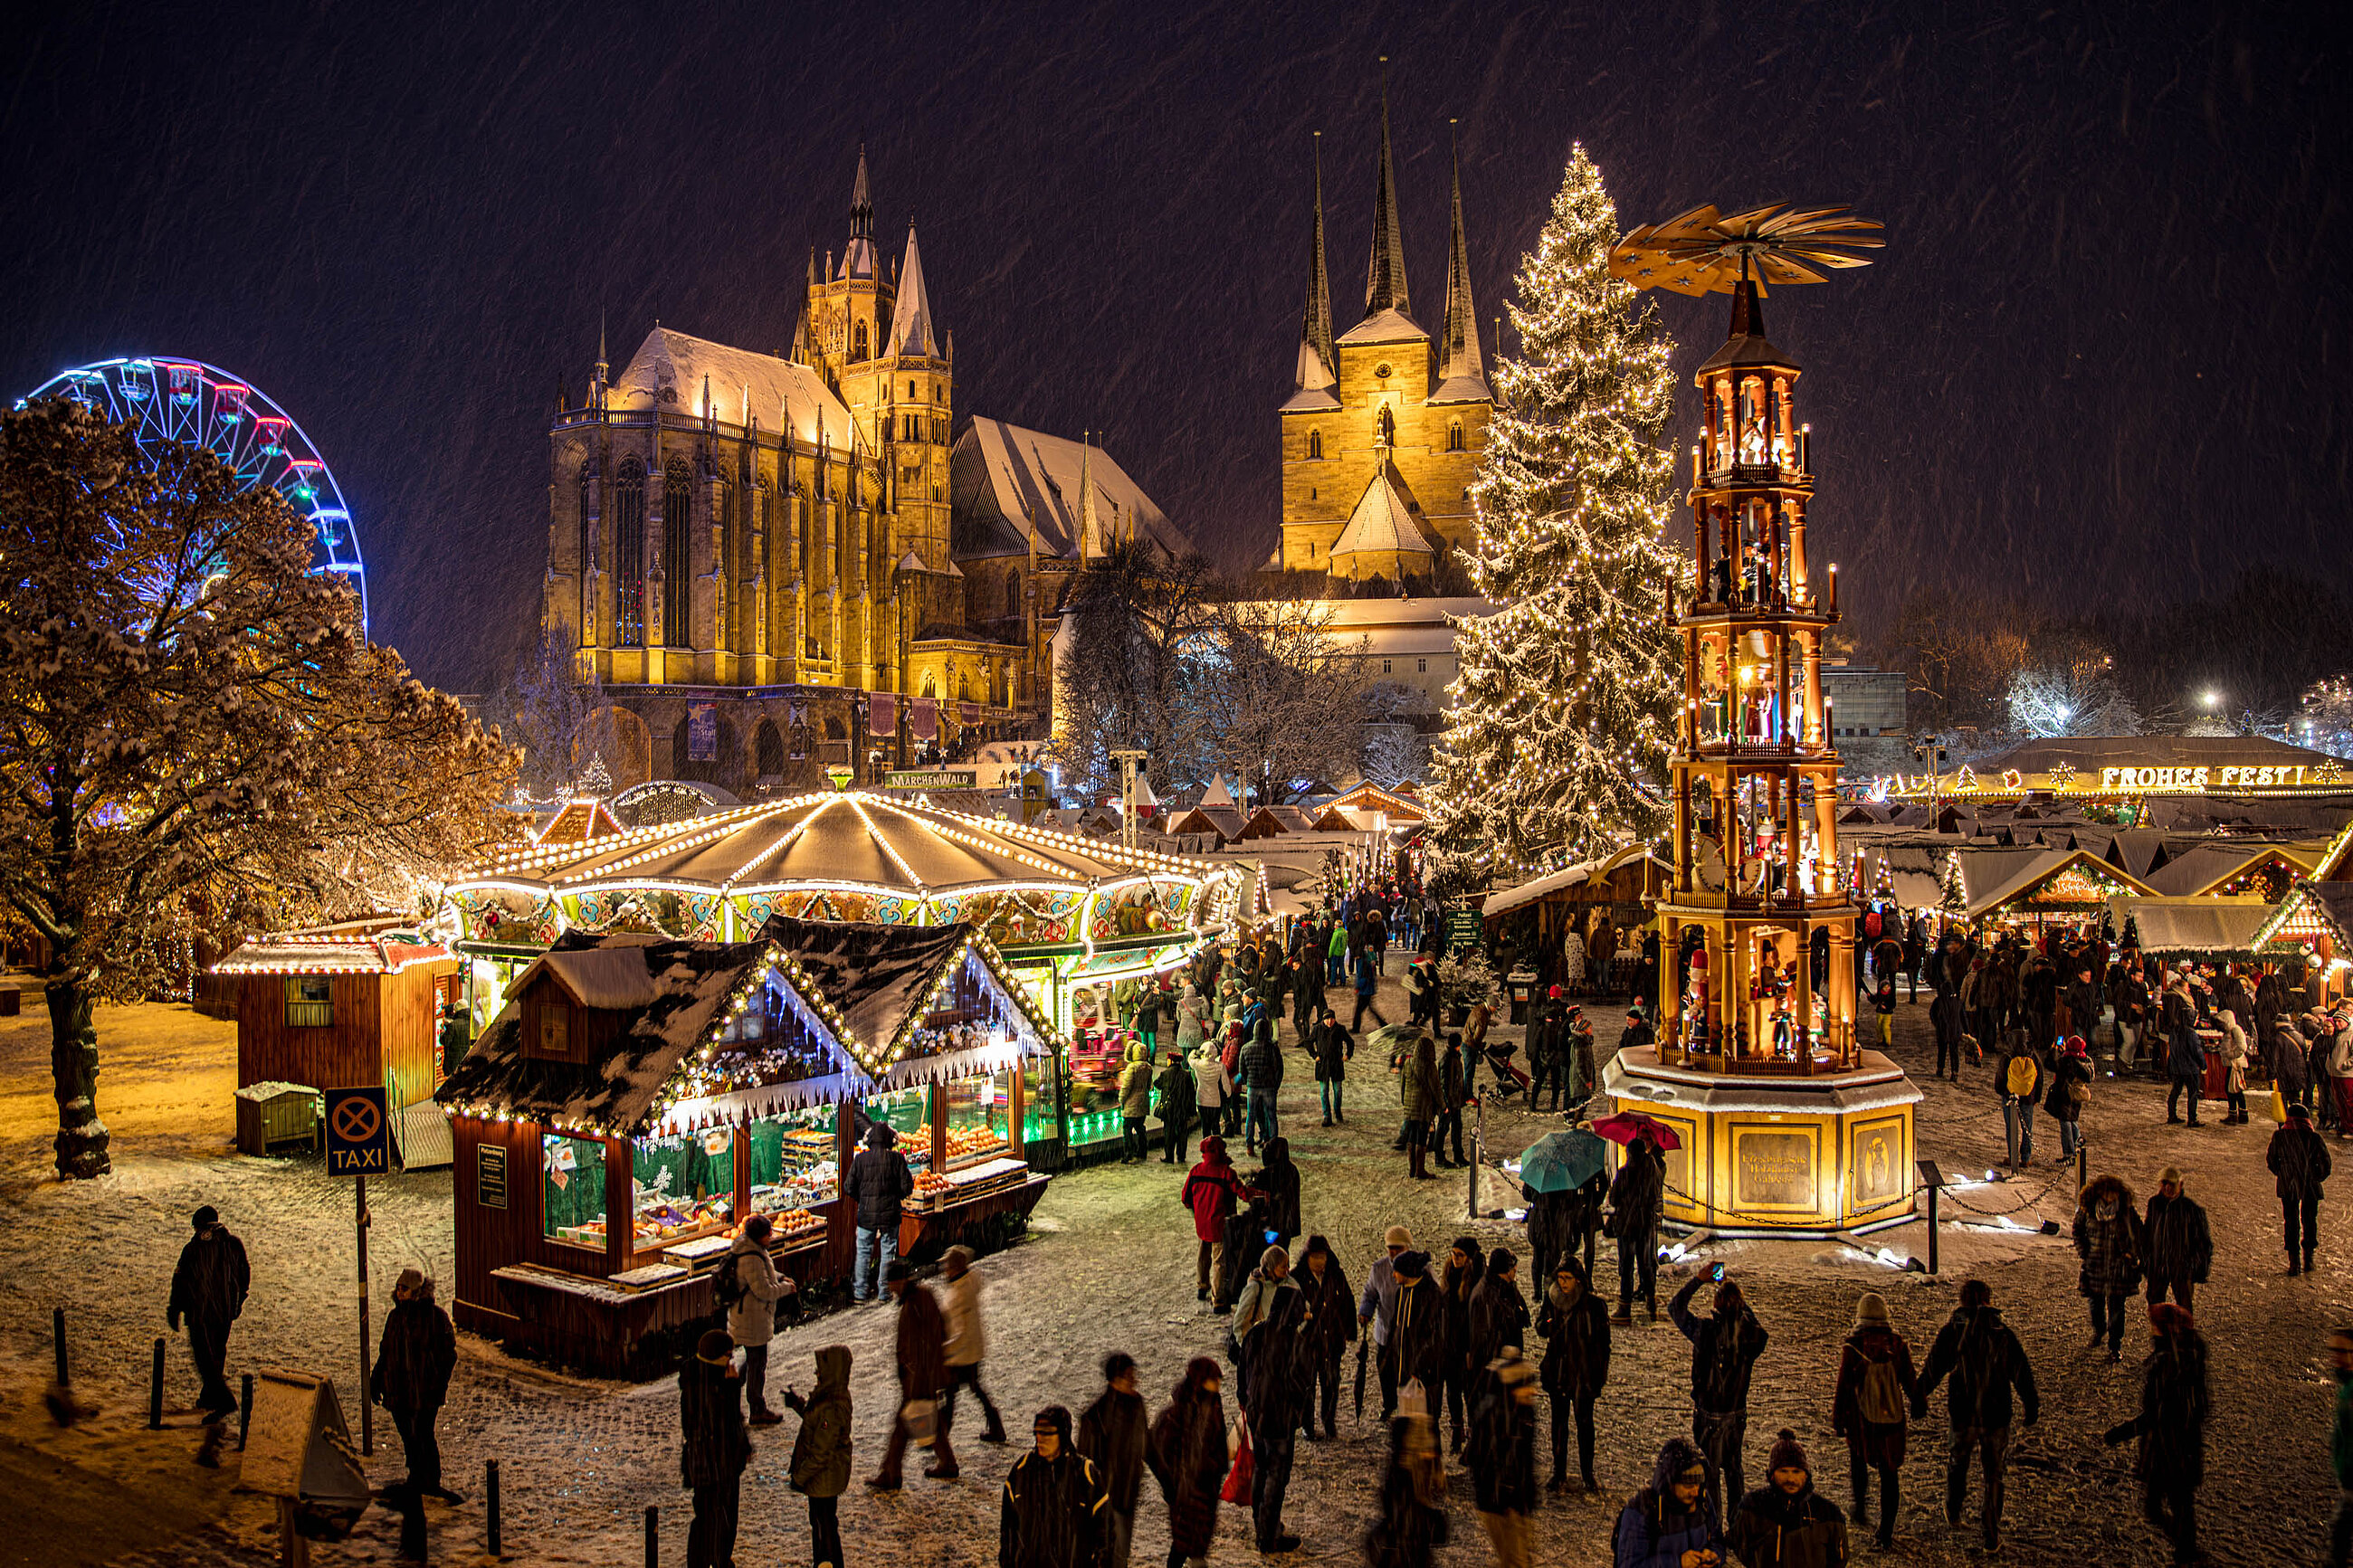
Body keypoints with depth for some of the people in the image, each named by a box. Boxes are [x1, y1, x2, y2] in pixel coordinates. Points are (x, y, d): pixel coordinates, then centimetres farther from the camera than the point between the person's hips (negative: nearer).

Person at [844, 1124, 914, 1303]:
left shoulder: (860, 1159, -6)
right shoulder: (897, 1159, -8)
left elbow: (849, 1188, -3)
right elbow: (907, 1188, -6)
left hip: (866, 1213, 1)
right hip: (890, 1213, 0)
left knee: (863, 1252, 12)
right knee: (888, 1253, 10)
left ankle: (860, 1292, 13)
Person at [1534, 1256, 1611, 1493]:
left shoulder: (1593, 1305, -9)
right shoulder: (1551, 1300, -1)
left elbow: (1603, 1341, -3)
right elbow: (1541, 1328, 4)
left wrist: (1600, 1373, -5)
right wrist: (1550, 1323, -20)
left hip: (1584, 1372, -2)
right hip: (1558, 1371, 2)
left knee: (1585, 1422, 7)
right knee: (1559, 1421, 8)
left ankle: (1587, 1474, 21)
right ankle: (1559, 1475, 17)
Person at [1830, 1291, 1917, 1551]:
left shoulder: (1852, 1347, -13)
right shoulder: (1897, 1344, -6)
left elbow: (1844, 1386, -9)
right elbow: (1910, 1381, 3)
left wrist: (1838, 1420, 1)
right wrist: (1917, 1406, 21)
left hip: (1861, 1419, -2)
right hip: (1892, 1418, 2)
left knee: (1858, 1457, 27)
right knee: (1889, 1474, 11)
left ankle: (1861, 1506, 19)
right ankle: (1886, 1533, 13)